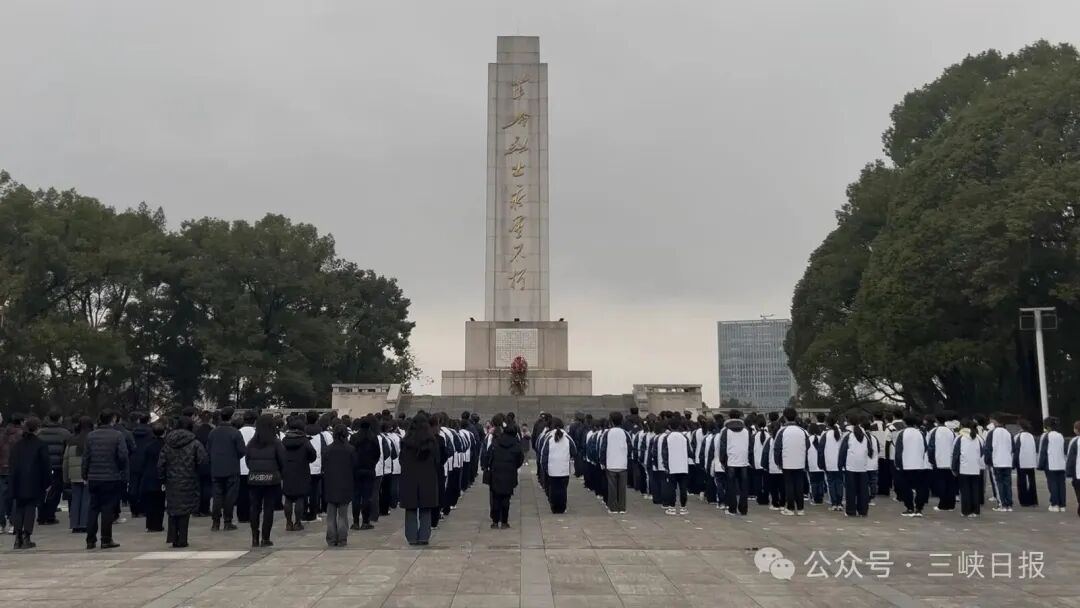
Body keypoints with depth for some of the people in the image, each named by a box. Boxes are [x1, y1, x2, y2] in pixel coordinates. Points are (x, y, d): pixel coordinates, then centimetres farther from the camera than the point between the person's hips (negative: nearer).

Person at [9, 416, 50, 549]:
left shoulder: (17, 444, 8)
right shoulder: (41, 444, -8)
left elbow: (13, 464, 11)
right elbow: (46, 464, -8)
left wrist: (13, 482, 15)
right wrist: (48, 482, -1)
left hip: (18, 483, 4)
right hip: (34, 483, -4)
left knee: (19, 508, 11)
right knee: (30, 508, 0)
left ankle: (18, 538, 7)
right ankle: (26, 538, -2)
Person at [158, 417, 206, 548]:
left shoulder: (167, 443, 5)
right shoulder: (194, 443, -8)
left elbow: (161, 464, 4)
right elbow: (203, 460, -14)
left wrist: (162, 479, 11)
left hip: (171, 482, 3)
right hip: (188, 483, -3)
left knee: (172, 508, 15)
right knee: (184, 510, 3)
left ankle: (172, 537, 12)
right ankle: (181, 540, 4)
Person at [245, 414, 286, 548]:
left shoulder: (251, 443, 2)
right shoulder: (276, 443, -7)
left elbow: (247, 461, 5)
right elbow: (282, 461, -5)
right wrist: (279, 473, 13)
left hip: (253, 479, 3)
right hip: (272, 479, -3)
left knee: (254, 508, 10)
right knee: (268, 509, 2)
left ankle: (255, 538, 10)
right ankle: (265, 538, 2)